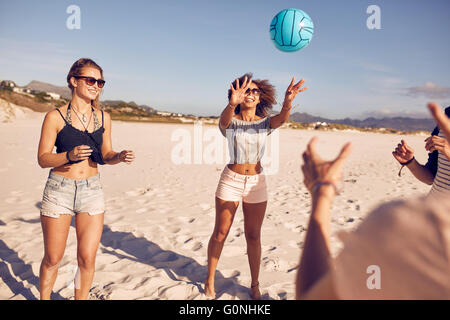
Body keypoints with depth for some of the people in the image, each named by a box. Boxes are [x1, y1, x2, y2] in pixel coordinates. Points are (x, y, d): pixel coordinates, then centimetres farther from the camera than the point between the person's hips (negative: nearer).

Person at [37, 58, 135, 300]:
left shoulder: (103, 118, 5)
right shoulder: (55, 117, -5)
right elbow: (43, 159, -6)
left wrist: (119, 157, -11)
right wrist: (69, 155, -24)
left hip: (92, 191, 3)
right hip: (59, 190, -2)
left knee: (87, 258, 3)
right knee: (52, 258, 10)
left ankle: (81, 298, 26)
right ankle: (44, 297, 35)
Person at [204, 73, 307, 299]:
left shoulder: (264, 123, 0)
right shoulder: (230, 121, -5)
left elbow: (281, 119, -22)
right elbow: (224, 120, -31)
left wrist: (287, 102, -46)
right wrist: (232, 104, -54)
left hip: (256, 182, 2)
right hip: (231, 180, -1)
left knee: (253, 236, 9)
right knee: (220, 233, 7)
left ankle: (255, 286, 25)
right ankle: (209, 281, 26)